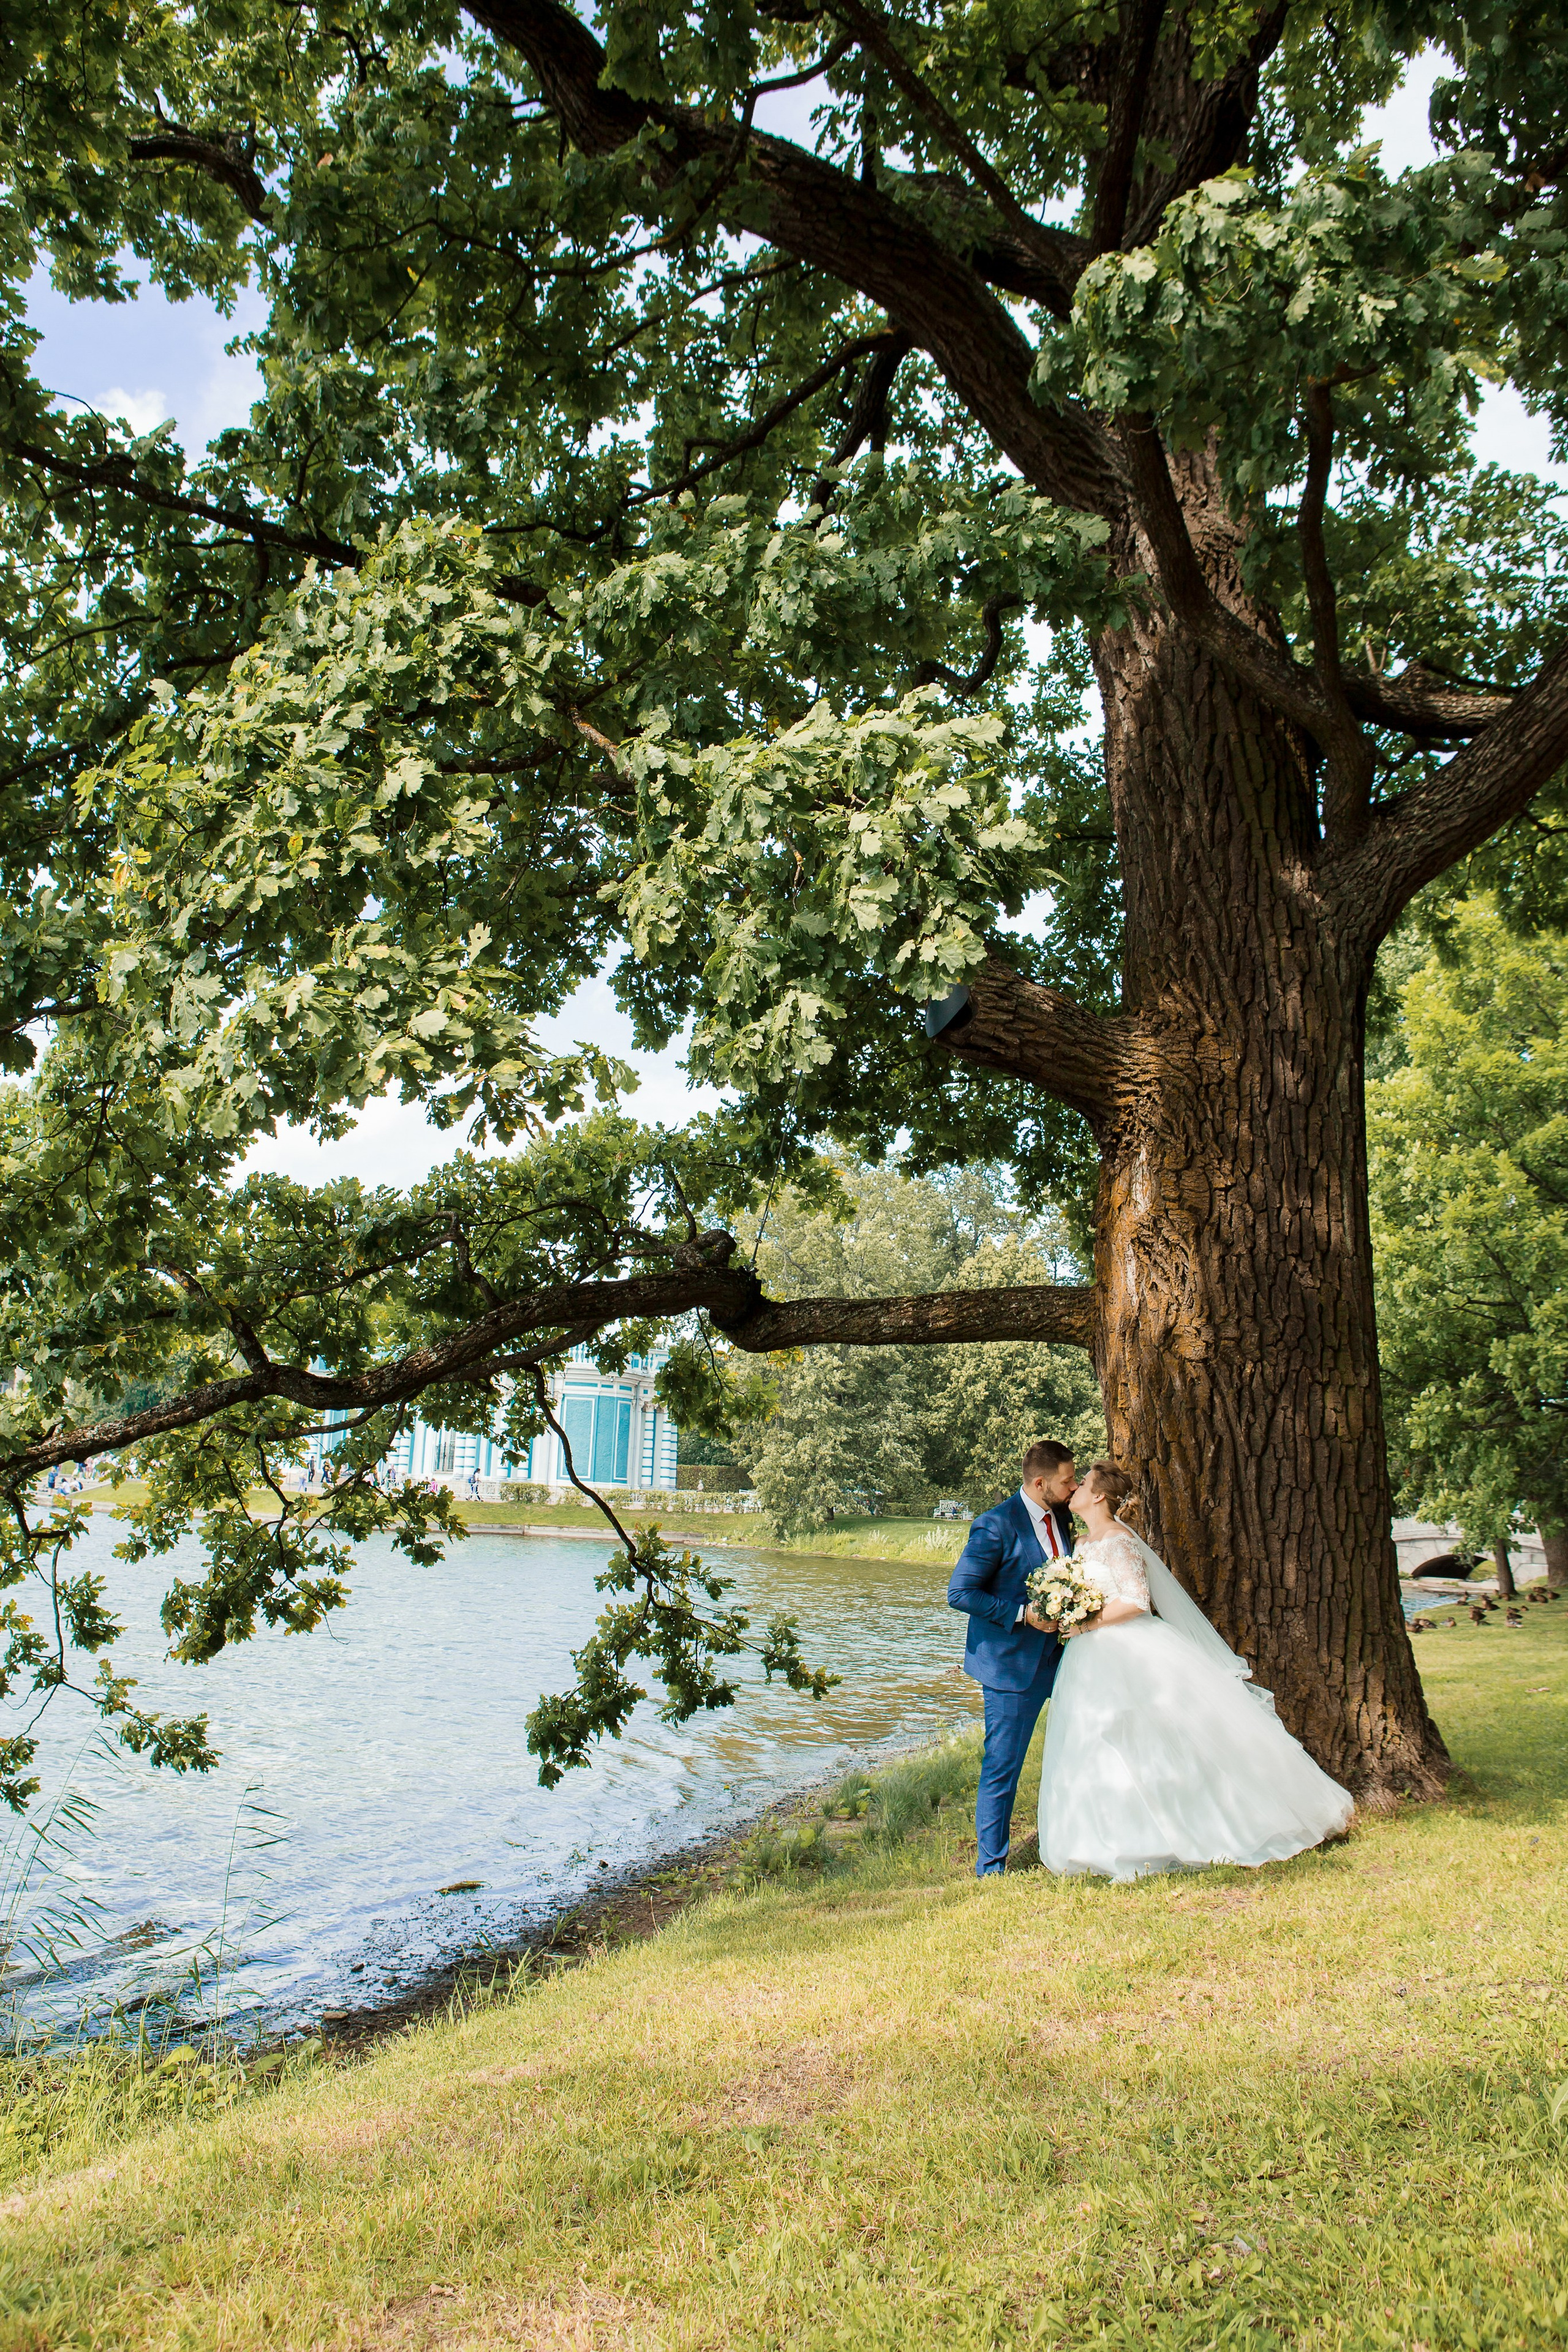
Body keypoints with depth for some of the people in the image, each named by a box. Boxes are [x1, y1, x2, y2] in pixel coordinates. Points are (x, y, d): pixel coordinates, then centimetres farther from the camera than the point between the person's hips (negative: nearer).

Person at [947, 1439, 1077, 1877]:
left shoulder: (1062, 1517, 7)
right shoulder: (996, 1525, -17)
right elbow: (960, 1593, -17)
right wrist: (1022, 1614, -20)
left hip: (1055, 1655, 7)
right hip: (1011, 1663, -7)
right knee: (1002, 1768, 0)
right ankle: (991, 1868, 13)